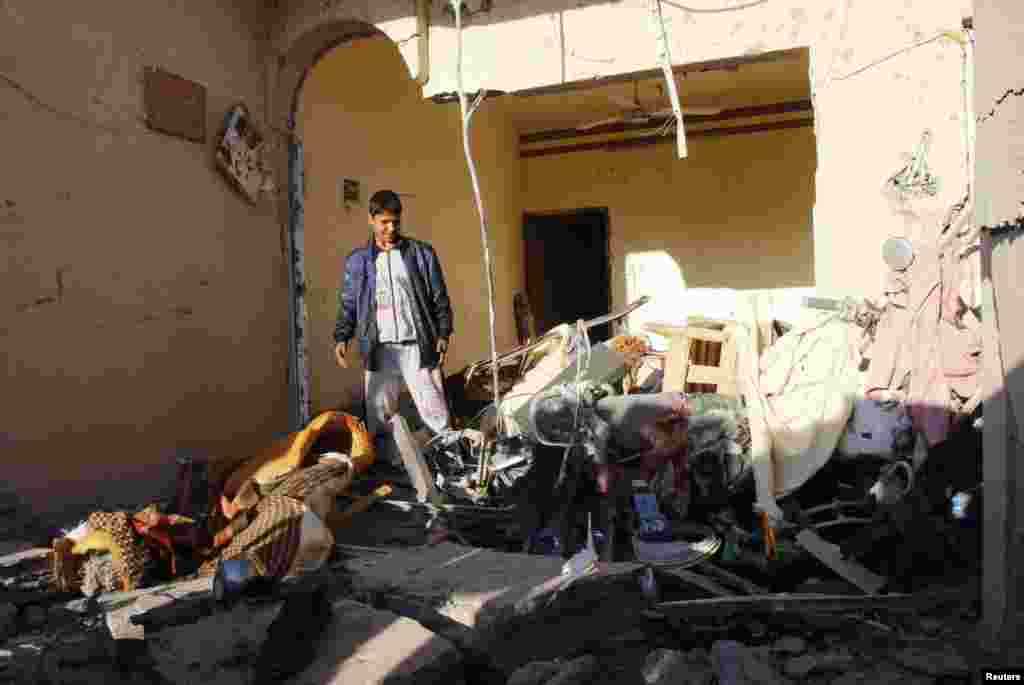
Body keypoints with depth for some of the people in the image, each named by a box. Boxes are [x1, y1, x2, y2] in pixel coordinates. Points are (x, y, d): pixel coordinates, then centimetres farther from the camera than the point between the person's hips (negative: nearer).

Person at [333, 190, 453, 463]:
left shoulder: (422, 253, 5)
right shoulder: (357, 260, 9)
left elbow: (439, 298, 5)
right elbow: (348, 304, 11)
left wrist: (443, 333, -4)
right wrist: (341, 337, -2)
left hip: (417, 347, -1)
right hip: (379, 350, 2)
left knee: (435, 412, 0)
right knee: (379, 416, 7)